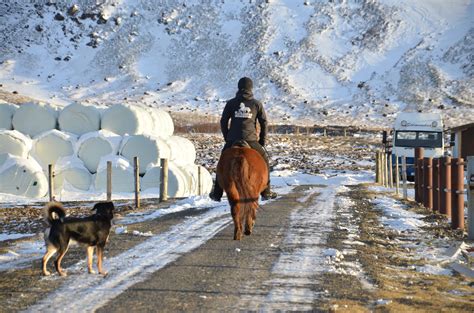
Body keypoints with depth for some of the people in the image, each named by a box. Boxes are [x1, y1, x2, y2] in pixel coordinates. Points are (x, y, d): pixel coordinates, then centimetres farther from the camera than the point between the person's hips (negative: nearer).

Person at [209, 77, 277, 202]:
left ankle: (217, 194, 15)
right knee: (264, 161, 17)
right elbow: (264, 122, 8)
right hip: (251, 140, -1)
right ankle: (266, 192, 14)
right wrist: (262, 141, 17)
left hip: (232, 140, 1)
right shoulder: (256, 103, 7)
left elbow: (223, 122, 9)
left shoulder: (231, 103, 9)